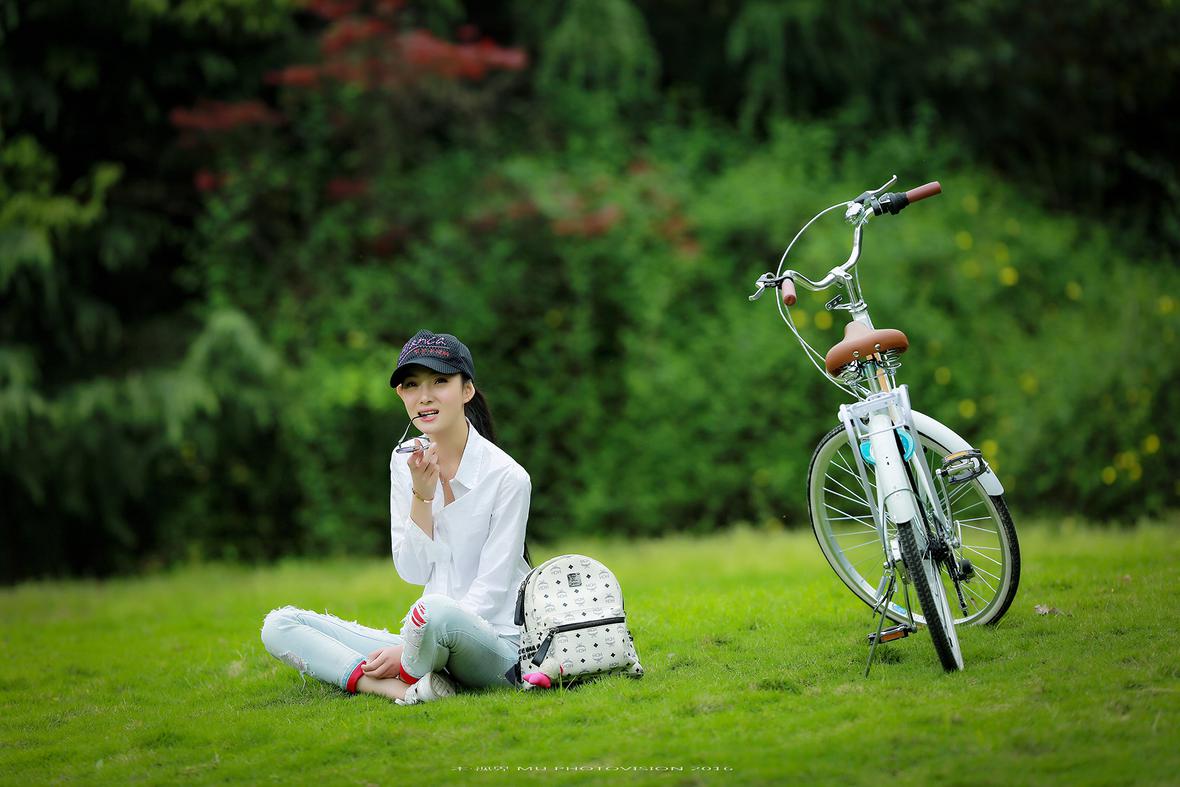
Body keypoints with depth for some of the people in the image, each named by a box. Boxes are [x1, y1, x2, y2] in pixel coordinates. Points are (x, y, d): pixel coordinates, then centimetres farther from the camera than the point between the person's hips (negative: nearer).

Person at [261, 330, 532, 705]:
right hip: (426, 645, 7)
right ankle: (398, 688, -24)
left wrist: (405, 651, -19)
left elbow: (490, 592, -13)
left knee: (436, 610, -42)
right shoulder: (405, 460, 6)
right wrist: (422, 493, -13)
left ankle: (407, 678, -10)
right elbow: (413, 571, 2)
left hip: (493, 646, -7)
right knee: (278, 625, -6)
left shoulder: (507, 477, -12)